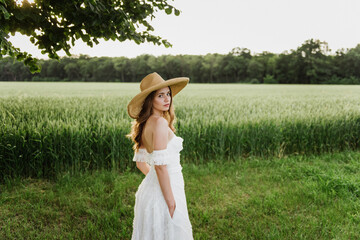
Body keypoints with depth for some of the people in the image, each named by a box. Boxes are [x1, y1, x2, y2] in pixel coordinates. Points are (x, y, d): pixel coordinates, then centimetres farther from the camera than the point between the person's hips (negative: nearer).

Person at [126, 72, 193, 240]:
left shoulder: (145, 124, 8)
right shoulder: (160, 122, -19)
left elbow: (140, 163, 14)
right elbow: (160, 166, -23)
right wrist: (171, 202, -19)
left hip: (150, 188, 9)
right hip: (162, 194, -9)